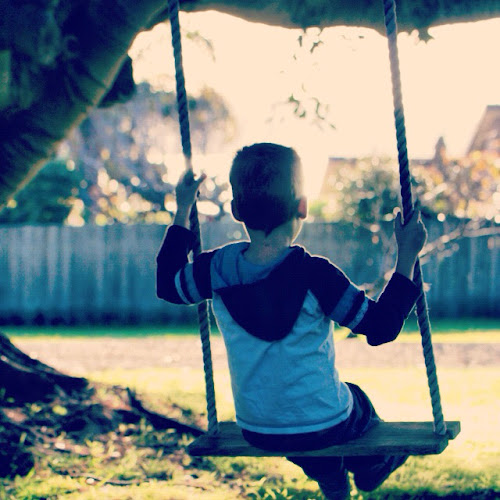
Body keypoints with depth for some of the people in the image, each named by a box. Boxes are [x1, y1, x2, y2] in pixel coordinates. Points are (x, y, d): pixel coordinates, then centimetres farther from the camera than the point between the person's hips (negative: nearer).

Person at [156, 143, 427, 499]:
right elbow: (382, 327, -16)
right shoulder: (313, 275, -25)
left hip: (256, 432, 3)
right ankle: (372, 468, 58)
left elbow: (169, 286, 9)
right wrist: (407, 256, -10)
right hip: (324, 429, -3)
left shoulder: (218, 268, -14)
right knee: (359, 404, 33)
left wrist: (183, 211, 14)